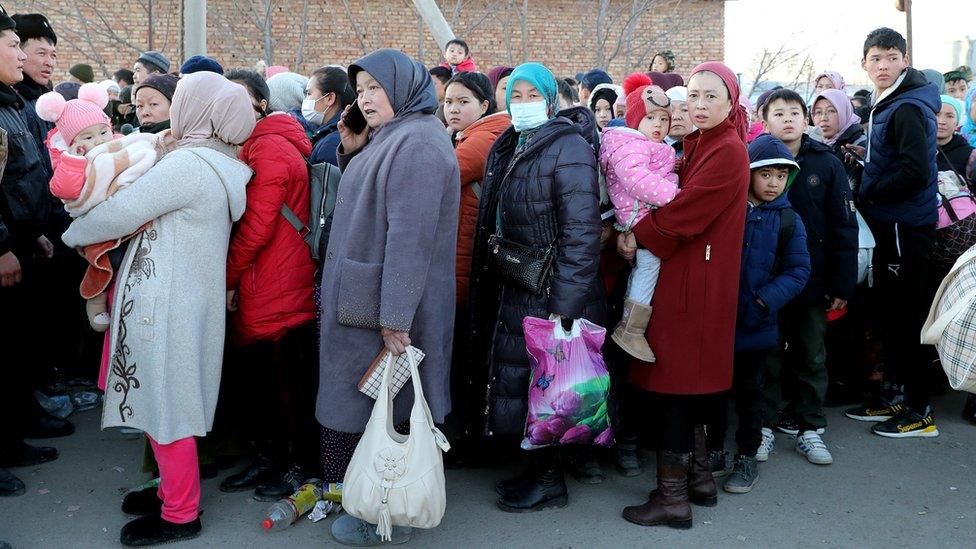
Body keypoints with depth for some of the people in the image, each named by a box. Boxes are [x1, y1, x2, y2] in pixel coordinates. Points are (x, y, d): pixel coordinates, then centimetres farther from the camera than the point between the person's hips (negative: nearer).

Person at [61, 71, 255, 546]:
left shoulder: (187, 165, -20)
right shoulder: (221, 166, 9)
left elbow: (120, 213, -16)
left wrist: (72, 234, 0)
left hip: (166, 304, -9)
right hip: (186, 298, 9)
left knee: (166, 403, 2)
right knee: (166, 399, 20)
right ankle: (174, 487, 34)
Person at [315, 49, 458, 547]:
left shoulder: (417, 142, -17)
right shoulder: (389, 138, 14)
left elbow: (411, 235, -24)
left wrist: (394, 318, -26)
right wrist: (352, 152, 7)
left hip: (387, 306, -10)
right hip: (363, 300, 10)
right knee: (365, 402, 17)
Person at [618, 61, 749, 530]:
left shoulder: (728, 152, -12)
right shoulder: (697, 144, 15)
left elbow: (683, 211, -19)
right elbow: (681, 204, 10)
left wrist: (637, 235, -8)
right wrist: (636, 231, -8)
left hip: (695, 280, -9)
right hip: (683, 272, 9)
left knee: (672, 384, -4)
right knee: (685, 384, 15)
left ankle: (672, 497, 5)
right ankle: (699, 477, 28)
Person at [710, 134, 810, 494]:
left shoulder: (789, 221, -1)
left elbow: (798, 271, -2)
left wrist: (764, 301, -15)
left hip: (756, 324, 0)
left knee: (749, 389, 11)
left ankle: (748, 456, 25)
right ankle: (714, 449, 28)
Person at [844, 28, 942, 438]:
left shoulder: (907, 108, -16)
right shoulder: (886, 105, 14)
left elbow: (915, 172, -24)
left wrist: (866, 194, -14)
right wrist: (865, 156, 8)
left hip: (907, 227, -10)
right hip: (891, 225, 10)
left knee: (907, 316, -3)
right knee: (890, 313, 15)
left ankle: (919, 412, 7)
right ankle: (894, 396, 26)